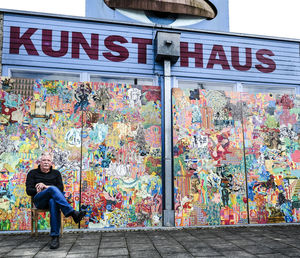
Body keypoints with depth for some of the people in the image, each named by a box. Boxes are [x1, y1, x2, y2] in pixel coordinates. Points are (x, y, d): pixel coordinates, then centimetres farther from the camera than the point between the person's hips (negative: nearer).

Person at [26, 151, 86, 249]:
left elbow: (61, 188, 9)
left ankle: (55, 237, -45)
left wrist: (46, 187, -6)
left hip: (53, 198, 1)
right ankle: (73, 213, -50)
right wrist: (37, 190, -12)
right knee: (52, 189, -36)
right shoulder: (32, 173, 21)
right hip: (39, 200, -1)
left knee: (53, 202, -40)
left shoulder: (56, 173, 23)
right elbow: (28, 190, 9)